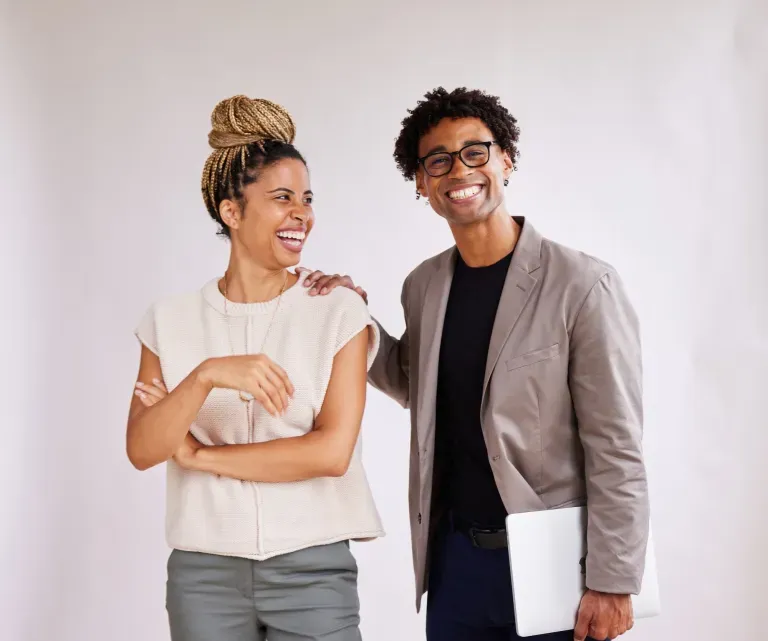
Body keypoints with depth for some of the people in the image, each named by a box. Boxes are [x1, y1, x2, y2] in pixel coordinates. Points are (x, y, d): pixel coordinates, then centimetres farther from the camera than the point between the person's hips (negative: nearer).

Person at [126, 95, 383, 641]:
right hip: (204, 573, 2)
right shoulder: (172, 319, 2)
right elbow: (142, 451, -6)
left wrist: (197, 454, -7)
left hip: (314, 570, -1)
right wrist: (205, 376, -22)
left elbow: (332, 452, -12)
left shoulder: (339, 313, -3)